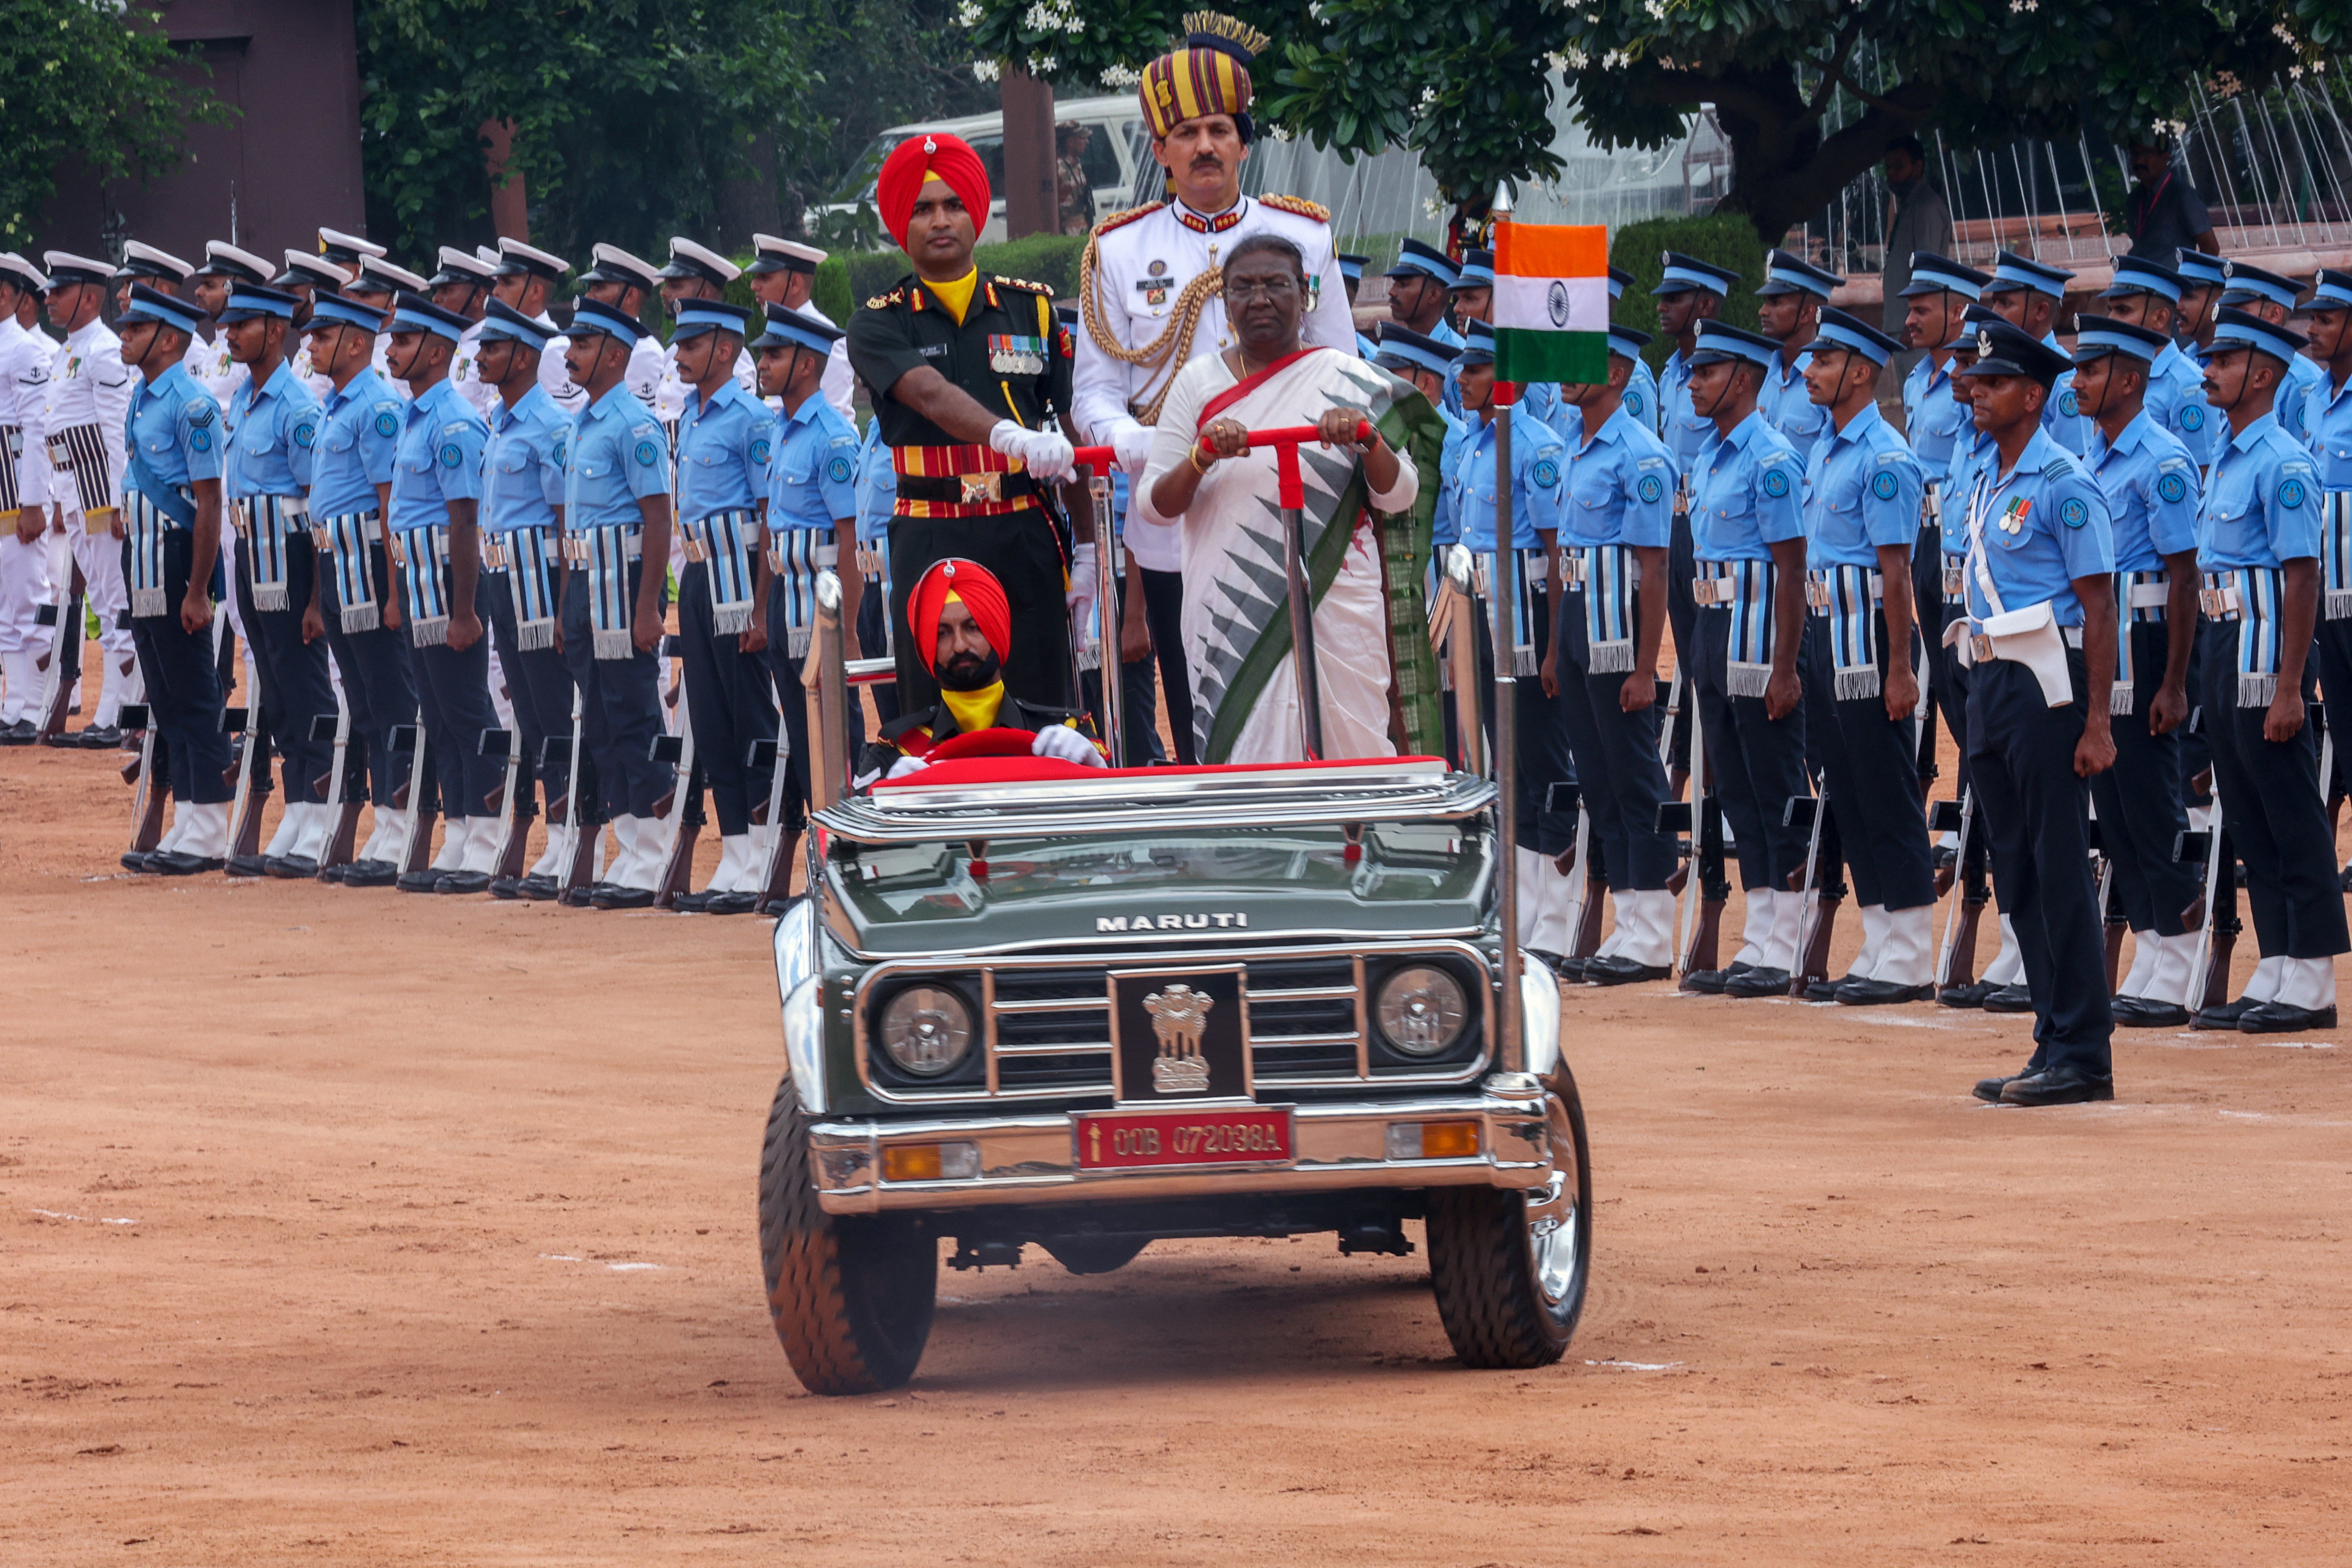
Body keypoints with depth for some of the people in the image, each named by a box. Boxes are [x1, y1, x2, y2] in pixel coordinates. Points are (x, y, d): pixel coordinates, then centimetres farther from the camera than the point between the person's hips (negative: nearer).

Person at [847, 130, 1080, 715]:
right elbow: (929, 394, -18)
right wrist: (1008, 435, -38)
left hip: (1027, 540, 2)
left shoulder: (1032, 309, 11)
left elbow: (1072, 429, 11)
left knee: (1044, 707, -2)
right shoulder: (880, 324, 2)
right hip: (933, 547, -2)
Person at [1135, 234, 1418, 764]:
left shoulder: (1348, 380, 5)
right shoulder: (1198, 382, 9)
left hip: (1333, 611, -1)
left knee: (1346, 751, -7)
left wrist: (1368, 439, -17)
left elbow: (1399, 496, 3)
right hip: (1229, 615, 1)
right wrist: (1201, 457, -14)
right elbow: (1154, 505, 5)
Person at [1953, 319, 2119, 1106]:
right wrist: (1982, 699, 14)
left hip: (2046, 680, -9)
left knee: (2060, 865, -7)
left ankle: (2083, 1053, -5)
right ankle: (2054, 1043, 16)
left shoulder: (2063, 485, -11)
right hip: (1988, 678, 9)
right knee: (2017, 871, 11)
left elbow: (2098, 608, -13)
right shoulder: (1984, 484, 15)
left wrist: (2096, 724, -18)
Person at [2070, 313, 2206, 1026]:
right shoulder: (2089, 456, 13)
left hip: (2140, 644, -9)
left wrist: (2174, 685, -18)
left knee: (2152, 809, -6)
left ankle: (2177, 980, -1)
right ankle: (2147, 969, 15)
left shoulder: (2162, 461, -13)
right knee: (2114, 811, 9)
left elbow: (2183, 578, -15)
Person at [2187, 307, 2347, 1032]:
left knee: (2293, 818, -5)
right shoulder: (2226, 462, 14)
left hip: (2265, 647, -10)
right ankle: (2274, 975, 17)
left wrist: (2288, 687, -21)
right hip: (2223, 645, 10)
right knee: (2248, 820, 12)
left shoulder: (2282, 463, -14)